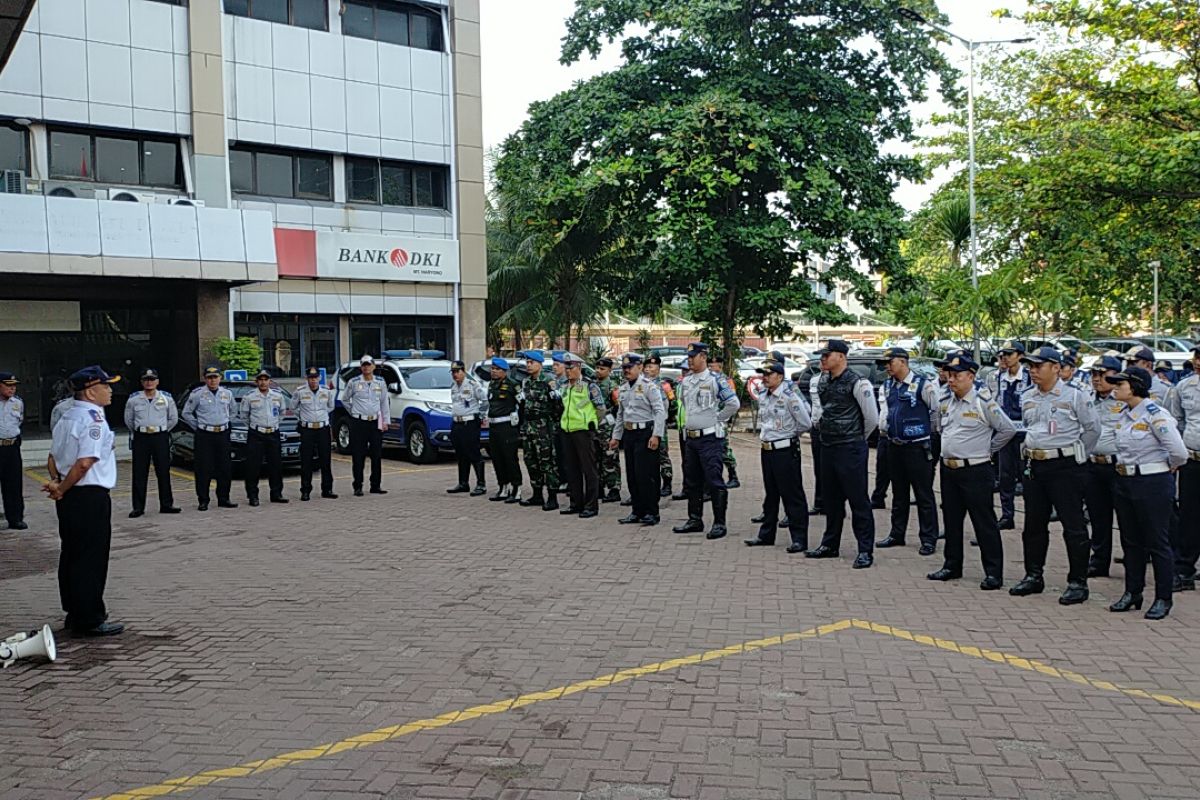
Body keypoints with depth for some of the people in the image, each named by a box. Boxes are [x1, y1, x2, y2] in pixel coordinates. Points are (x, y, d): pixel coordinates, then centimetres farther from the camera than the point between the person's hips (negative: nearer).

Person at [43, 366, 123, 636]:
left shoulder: (66, 419, 15)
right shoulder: (94, 419, -15)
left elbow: (53, 457, 14)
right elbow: (85, 463, -23)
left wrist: (56, 483, 0)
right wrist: (62, 489, -12)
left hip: (68, 499, 10)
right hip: (91, 496, -10)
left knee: (71, 554, 16)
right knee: (92, 558, -3)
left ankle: (75, 613, 26)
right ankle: (89, 621, 3)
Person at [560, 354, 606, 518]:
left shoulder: (589, 385, -7)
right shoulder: (566, 387, 13)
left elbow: (602, 408, -4)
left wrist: (592, 423, 5)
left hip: (583, 431, -7)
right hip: (567, 431, 7)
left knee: (589, 469, -3)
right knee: (572, 470, 11)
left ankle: (591, 506, 1)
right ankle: (576, 504, 19)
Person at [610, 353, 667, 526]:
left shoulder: (649, 386, -9)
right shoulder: (623, 388, 14)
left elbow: (660, 411, -15)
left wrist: (656, 435, -21)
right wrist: (616, 436, 19)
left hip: (645, 434, -8)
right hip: (628, 434, 8)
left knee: (646, 474, -7)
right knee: (632, 475, 10)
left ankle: (651, 513, 2)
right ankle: (638, 511, 19)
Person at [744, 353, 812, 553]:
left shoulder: (789, 396, -14)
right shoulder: (763, 397, 11)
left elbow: (805, 423, -12)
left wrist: (787, 435, 0)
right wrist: (764, 436, 14)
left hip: (785, 451, -8)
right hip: (766, 451, 8)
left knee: (792, 496, -3)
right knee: (770, 495, 16)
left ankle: (799, 539, 1)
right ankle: (766, 535, 24)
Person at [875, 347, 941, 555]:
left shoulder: (922, 385, -12)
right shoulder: (888, 386, 9)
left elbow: (936, 411, -4)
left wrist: (929, 431, 6)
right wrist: (883, 428, 12)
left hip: (917, 446, -7)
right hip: (894, 445, 7)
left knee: (924, 494, -1)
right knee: (898, 493, 16)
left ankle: (928, 539, 5)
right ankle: (897, 534, 26)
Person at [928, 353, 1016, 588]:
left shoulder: (984, 401, -12)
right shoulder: (944, 401, 7)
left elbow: (1008, 429, -8)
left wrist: (987, 449, -2)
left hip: (975, 471, -7)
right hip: (948, 469, 7)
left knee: (984, 522, -2)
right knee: (951, 520, 14)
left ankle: (993, 573, 4)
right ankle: (952, 566, 26)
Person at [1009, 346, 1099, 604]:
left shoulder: (1073, 396, -7)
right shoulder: (1027, 398, 10)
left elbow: (1092, 429, 1)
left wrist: (1076, 455, 3)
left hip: (1065, 467, -6)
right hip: (1035, 467, 6)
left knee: (1073, 526, -2)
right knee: (1033, 524, 11)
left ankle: (1078, 583, 5)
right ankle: (1033, 577, 22)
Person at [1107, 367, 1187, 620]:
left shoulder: (1155, 415, -17)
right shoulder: (1125, 414, 7)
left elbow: (1179, 452, -21)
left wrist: (1168, 467, -4)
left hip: (1153, 484, -8)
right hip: (1125, 482, 8)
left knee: (1157, 542, 2)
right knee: (1130, 541, 14)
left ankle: (1163, 599, 12)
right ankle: (1132, 593, 24)